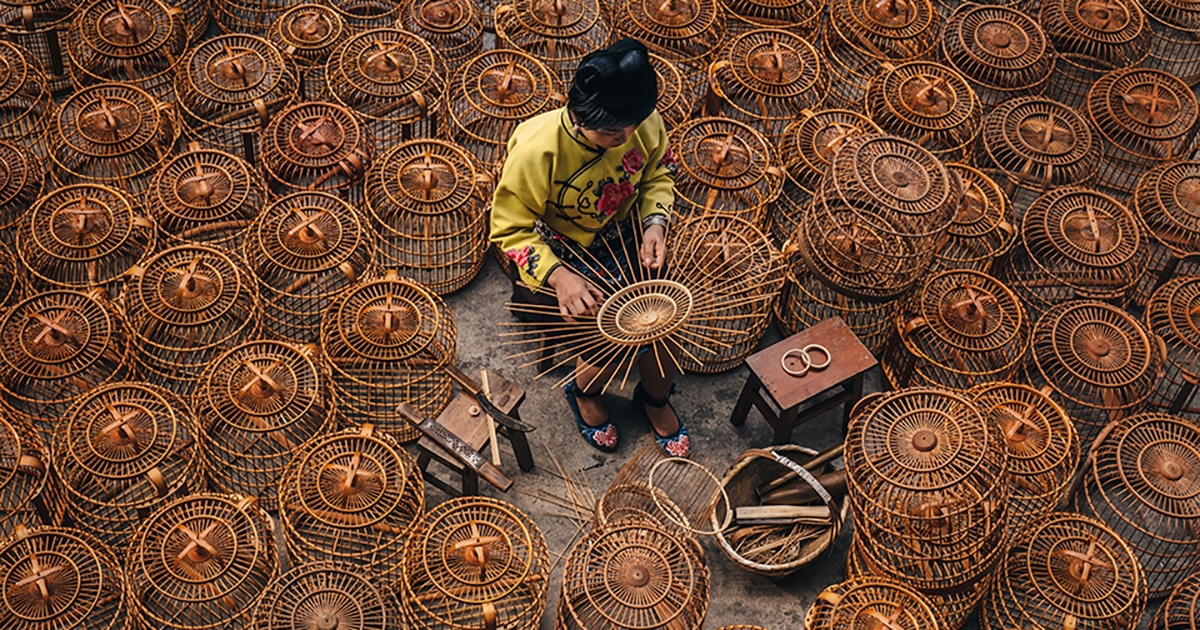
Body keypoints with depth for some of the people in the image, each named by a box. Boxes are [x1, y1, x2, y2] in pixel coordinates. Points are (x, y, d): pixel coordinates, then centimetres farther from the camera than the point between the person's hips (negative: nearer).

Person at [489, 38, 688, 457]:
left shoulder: (645, 124, -19)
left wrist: (655, 224, -16)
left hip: (620, 240, 4)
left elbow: (658, 174, 3)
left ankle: (656, 399, 21)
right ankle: (584, 393, 19)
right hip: (556, 256, -4)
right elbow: (511, 230, -21)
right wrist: (558, 275, -35)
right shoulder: (536, 151, -32)